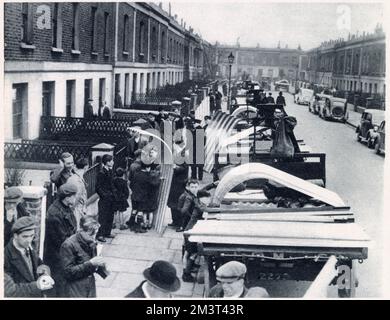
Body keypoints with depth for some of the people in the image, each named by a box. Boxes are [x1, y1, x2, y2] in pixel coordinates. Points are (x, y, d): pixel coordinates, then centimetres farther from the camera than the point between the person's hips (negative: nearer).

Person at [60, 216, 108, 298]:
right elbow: (68, 272, -18)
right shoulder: (68, 245, -16)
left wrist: (99, 264, -6)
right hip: (76, 291, -6)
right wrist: (90, 263, -24)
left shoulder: (91, 243, 5)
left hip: (91, 287, 6)